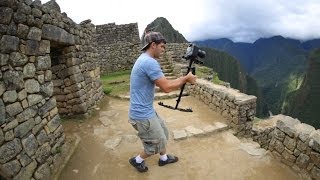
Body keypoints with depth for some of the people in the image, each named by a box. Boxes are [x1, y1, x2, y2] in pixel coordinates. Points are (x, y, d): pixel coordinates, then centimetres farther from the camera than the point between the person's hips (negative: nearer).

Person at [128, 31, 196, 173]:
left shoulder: (144, 59, 10)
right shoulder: (150, 62, -24)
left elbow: (163, 82, 13)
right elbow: (167, 88, -23)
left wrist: (183, 80, 7)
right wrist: (186, 78, -9)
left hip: (146, 110, 10)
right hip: (143, 115, -10)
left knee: (163, 133, 24)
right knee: (158, 143, 11)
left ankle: (163, 158, 45)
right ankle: (137, 160, 34)